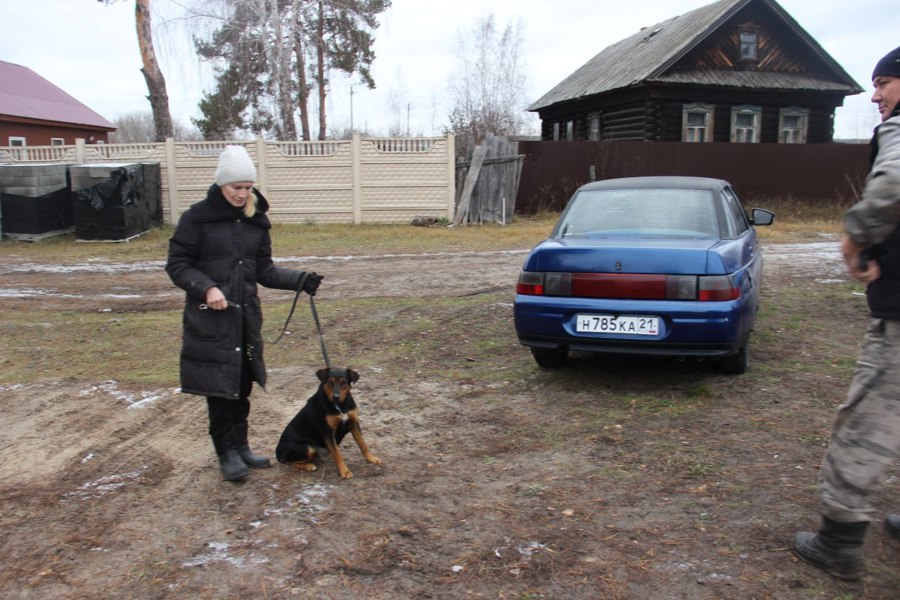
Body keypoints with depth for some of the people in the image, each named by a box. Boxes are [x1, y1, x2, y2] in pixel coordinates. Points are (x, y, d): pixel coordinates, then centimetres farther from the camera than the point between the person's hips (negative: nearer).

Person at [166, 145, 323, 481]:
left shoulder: (256, 220, 6)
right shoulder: (198, 218, -8)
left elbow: (264, 270, 9)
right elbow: (177, 265, -5)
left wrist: (299, 280, -6)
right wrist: (207, 288, -21)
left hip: (246, 315, 5)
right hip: (210, 318, -5)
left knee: (242, 384, 12)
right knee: (220, 387, -1)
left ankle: (240, 446, 26)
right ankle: (227, 453, 13)